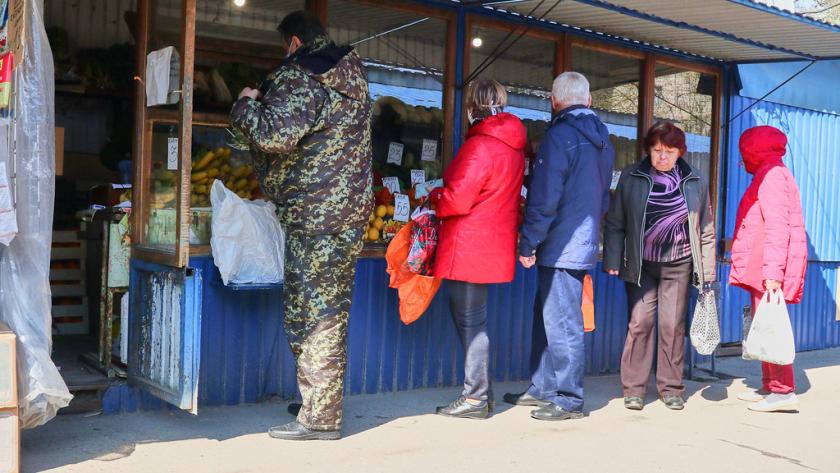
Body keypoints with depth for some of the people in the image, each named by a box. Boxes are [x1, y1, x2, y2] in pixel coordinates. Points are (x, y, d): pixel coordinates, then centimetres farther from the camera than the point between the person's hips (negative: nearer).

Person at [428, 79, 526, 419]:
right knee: (472, 317, 16)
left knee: (470, 319, -1)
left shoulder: (480, 145, -16)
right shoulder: (513, 145, 12)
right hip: (494, 244, 9)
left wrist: (431, 198, 1)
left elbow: (456, 199, -18)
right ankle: (481, 391, 24)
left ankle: (475, 399, 6)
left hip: (470, 247, -9)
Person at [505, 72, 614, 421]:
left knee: (562, 325, -3)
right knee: (547, 318, 16)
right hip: (584, 243, 9)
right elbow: (603, 197, 21)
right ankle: (543, 389, 23)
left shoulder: (560, 135, -12)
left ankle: (569, 400, 4)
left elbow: (544, 198, -16)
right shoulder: (602, 140, 15)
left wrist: (528, 243, -11)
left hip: (560, 247, -9)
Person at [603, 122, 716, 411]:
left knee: (673, 325, 4)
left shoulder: (695, 183, 4)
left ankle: (671, 388, 16)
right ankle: (634, 388, 6)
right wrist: (613, 261, -5)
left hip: (678, 266, 1)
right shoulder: (631, 178, 0)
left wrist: (707, 270, 4)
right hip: (640, 265, -1)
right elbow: (615, 223, 2)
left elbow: (706, 230, 7)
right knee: (640, 322, -4)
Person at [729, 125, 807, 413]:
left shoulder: (771, 174, -8)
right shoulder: (772, 174, 23)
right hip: (764, 269, 10)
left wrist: (772, 271, -26)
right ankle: (770, 387, 17)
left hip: (769, 269, -10)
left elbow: (777, 227, -19)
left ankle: (783, 391, -9)